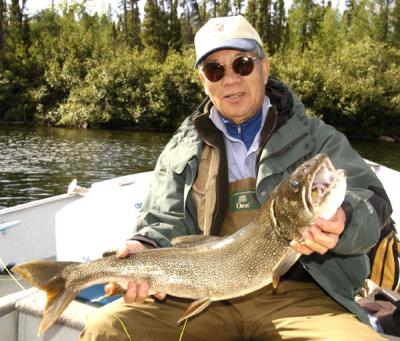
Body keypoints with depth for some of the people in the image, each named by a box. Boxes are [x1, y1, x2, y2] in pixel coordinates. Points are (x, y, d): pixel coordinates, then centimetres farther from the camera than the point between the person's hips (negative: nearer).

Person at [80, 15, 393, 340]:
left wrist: (340, 222, -25)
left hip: (297, 294, -1)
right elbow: (169, 223, 9)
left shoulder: (315, 137, 7)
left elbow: (371, 202, -1)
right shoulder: (180, 150, 13)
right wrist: (146, 251, -14)